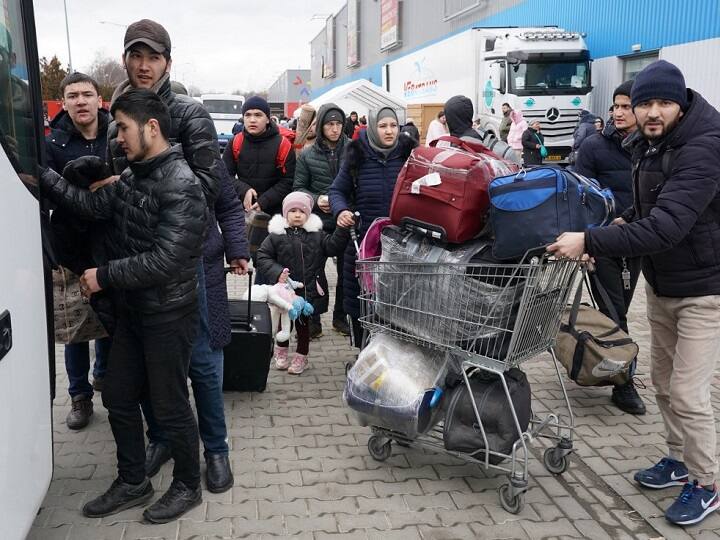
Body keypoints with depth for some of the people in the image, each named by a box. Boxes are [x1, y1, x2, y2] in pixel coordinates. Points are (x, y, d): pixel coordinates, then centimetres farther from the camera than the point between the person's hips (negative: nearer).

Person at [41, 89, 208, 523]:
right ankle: (133, 483, 35)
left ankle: (188, 486, 28)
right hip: (132, 310, 9)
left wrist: (104, 277, -19)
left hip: (169, 315, -9)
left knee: (170, 406, 6)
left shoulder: (181, 185, -21)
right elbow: (91, 204, -3)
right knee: (118, 398, 17)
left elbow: (166, 259, -27)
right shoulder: (133, 177, 8)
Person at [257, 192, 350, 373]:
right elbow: (262, 256, -3)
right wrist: (276, 272, -16)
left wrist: (341, 229, -23)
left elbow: (333, 247, -8)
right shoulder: (276, 235, -4)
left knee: (303, 323, 12)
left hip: (310, 290, 1)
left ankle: (301, 356, 28)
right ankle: (281, 351, 37)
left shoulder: (316, 234, 1)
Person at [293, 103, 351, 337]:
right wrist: (316, 200, -11)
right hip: (318, 221, 0)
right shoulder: (307, 155, 2)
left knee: (347, 271, 10)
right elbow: (298, 187, 5)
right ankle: (312, 320, 17)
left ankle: (341, 317, 27)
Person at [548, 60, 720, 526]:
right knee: (664, 379, 16)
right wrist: (628, 222, -1)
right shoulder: (648, 144, 3)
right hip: (661, 283, 8)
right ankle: (680, 460, 36)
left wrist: (590, 242, -39)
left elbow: (666, 226, -37)